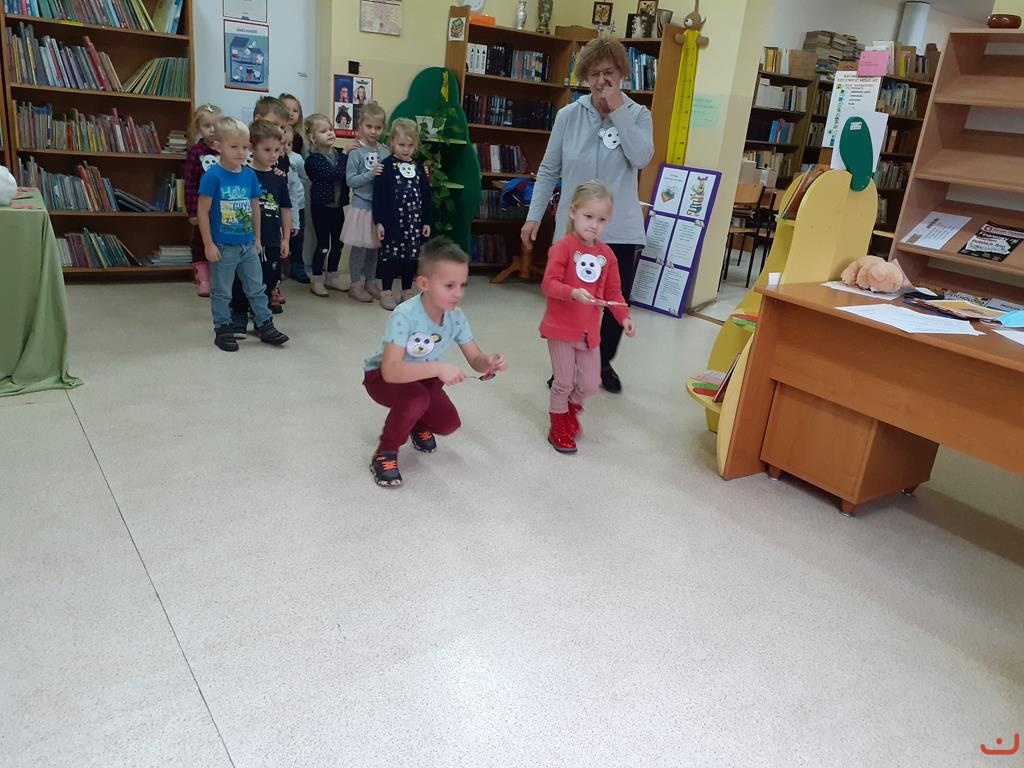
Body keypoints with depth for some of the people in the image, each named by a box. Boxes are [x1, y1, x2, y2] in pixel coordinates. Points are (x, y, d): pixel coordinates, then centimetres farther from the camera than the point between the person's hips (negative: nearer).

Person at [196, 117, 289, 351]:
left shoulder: (250, 175, 2)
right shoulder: (213, 176, -14)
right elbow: (203, 211, -12)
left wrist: (257, 238, 14)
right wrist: (209, 245, -13)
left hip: (248, 245, 5)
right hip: (223, 247, -5)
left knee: (257, 287, 13)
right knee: (222, 292, 9)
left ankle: (265, 325, 23)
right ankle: (223, 329, 21)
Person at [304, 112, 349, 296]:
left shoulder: (339, 154, 7)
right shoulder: (313, 159, -11)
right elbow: (332, 174, -25)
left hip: (337, 205, 6)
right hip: (321, 206, -6)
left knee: (338, 242, 12)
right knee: (323, 244, -2)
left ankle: (332, 276, 27)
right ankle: (316, 279, 12)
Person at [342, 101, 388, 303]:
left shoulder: (385, 152, 3)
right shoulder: (356, 152, -10)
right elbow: (350, 180, -13)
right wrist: (371, 174, -22)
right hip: (362, 205, -4)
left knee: (374, 246, 14)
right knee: (359, 246, 3)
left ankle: (370, 282, 27)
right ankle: (355, 285, 14)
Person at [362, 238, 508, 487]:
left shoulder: (456, 317, -18)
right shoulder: (405, 316, -35)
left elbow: (476, 360, -9)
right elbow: (391, 370, -42)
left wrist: (490, 362, -33)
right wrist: (437, 368, -53)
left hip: (422, 377, 5)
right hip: (381, 376, -5)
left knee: (449, 423, -13)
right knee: (416, 398, -35)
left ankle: (418, 424, 24)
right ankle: (385, 452, -10)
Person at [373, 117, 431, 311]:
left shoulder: (418, 167, 9)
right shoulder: (386, 166, -5)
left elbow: (425, 195, 11)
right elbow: (378, 195, -8)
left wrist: (427, 221, 8)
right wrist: (379, 222, -12)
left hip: (414, 222, 4)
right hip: (392, 220, -4)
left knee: (411, 256, 10)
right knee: (390, 256, 3)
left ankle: (407, 291, 22)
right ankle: (386, 292, 14)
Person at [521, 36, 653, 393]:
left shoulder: (638, 115, -1)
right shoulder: (568, 116, 0)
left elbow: (642, 157, -20)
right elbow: (548, 169, 5)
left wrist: (618, 110, -17)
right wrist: (534, 216, 1)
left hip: (621, 231, 0)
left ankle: (604, 362, 35)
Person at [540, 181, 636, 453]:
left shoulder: (606, 254, 3)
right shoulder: (562, 248, -15)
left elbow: (613, 291, 7)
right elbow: (549, 284, -20)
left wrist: (624, 317, -6)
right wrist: (574, 293, -35)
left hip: (589, 329, 5)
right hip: (561, 327, -5)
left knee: (590, 384, 10)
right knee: (563, 382, 5)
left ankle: (571, 408, 40)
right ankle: (558, 424, 27)